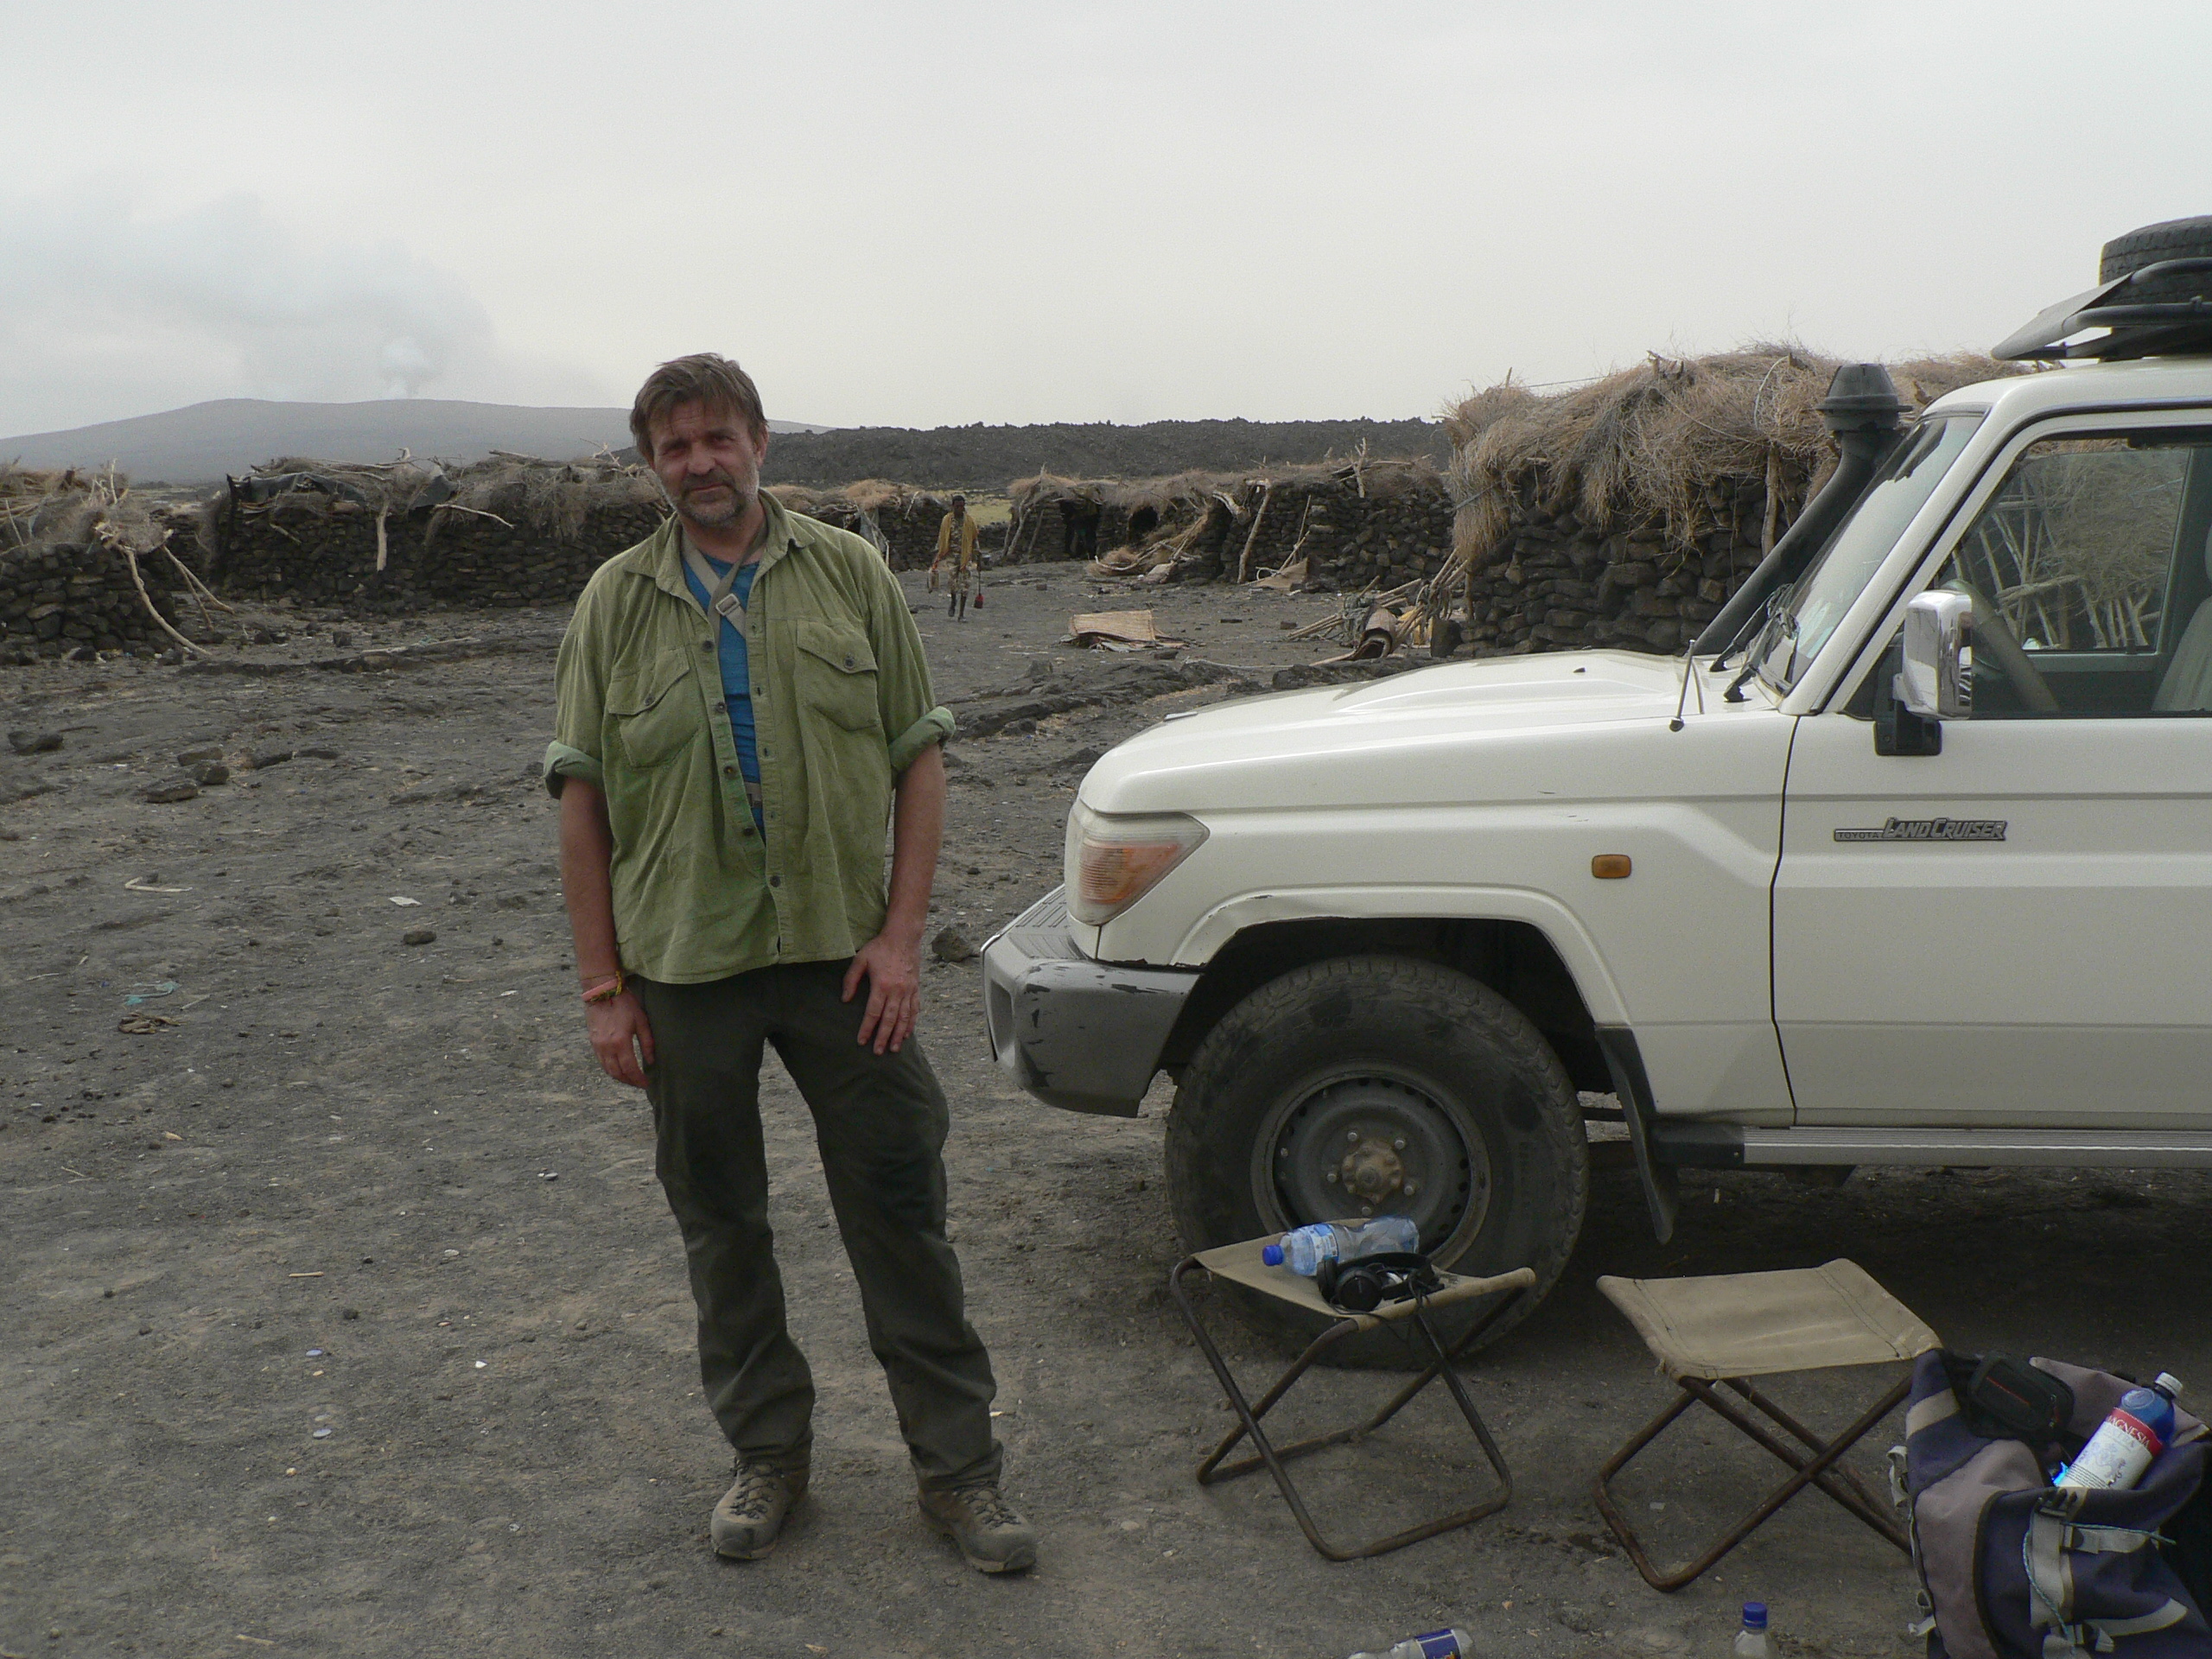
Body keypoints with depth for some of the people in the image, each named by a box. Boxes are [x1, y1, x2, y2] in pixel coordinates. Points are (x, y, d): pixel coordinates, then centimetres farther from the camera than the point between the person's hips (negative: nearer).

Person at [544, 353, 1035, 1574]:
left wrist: (900, 934, -8)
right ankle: (767, 1451, 30)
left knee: (899, 1210, 3)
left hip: (843, 954, -1)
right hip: (687, 964, 1)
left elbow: (919, 760, 1)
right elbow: (583, 800, 3)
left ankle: (957, 1466, 17)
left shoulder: (849, 576, 2)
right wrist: (603, 985, -3)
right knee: (718, 1220, 12)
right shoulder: (615, 603, 4)